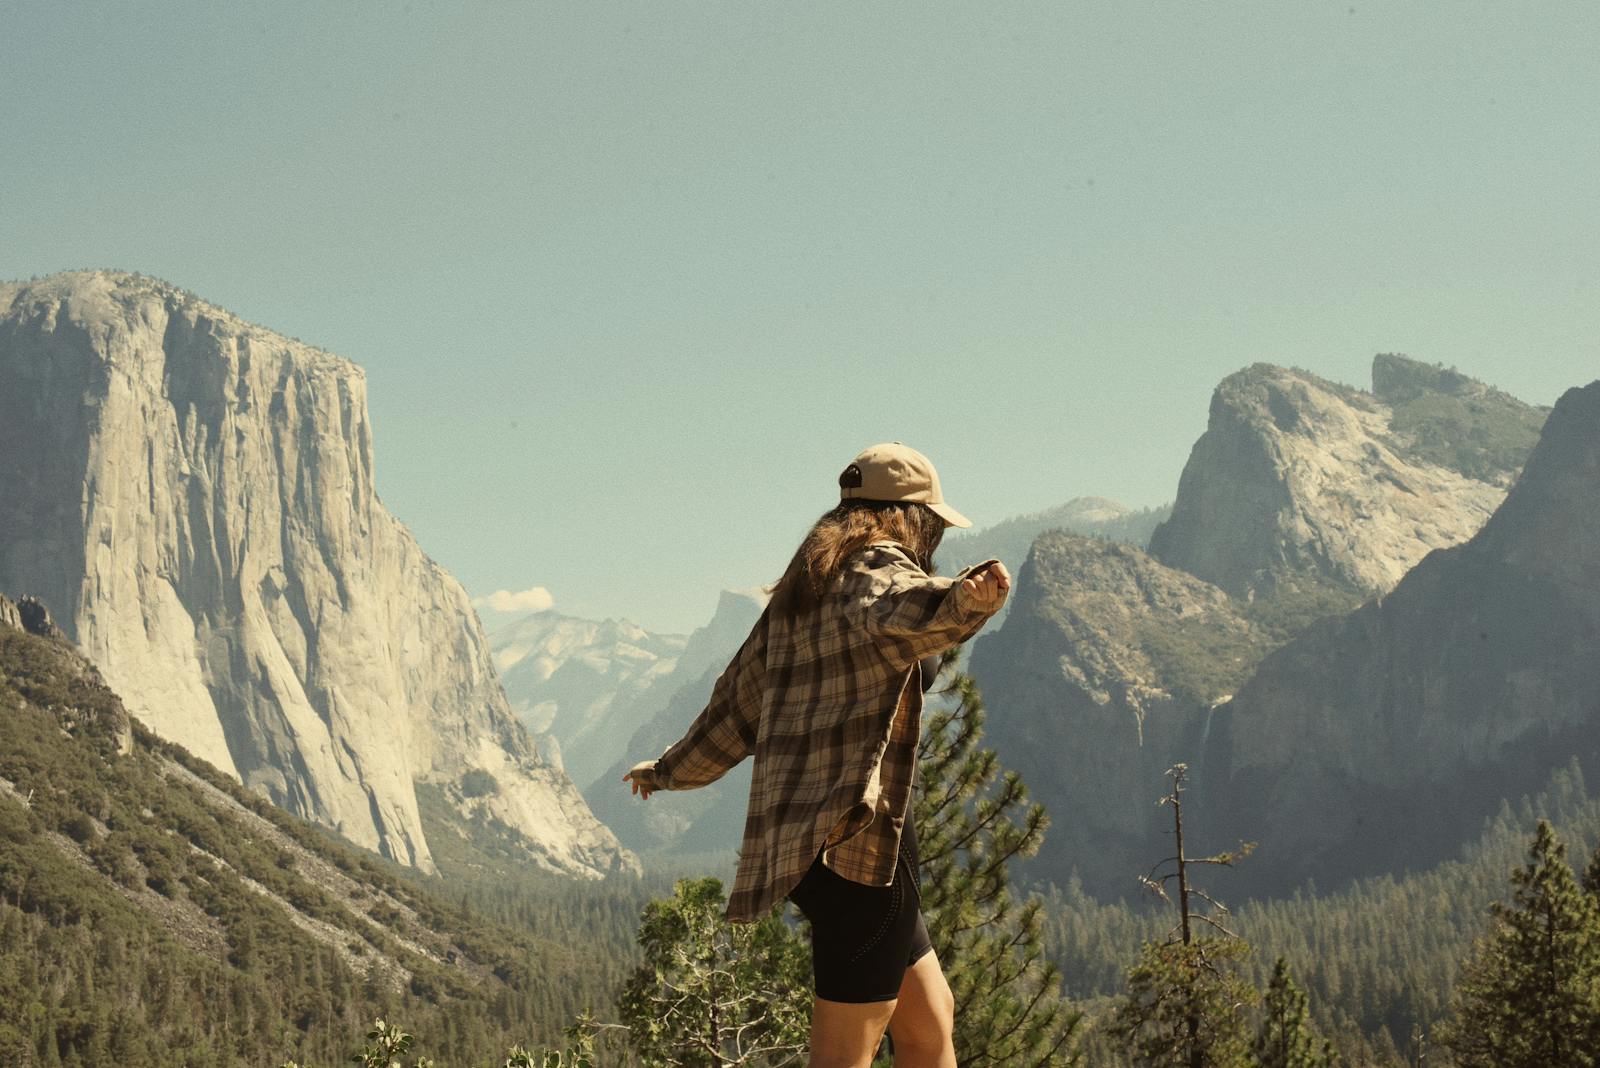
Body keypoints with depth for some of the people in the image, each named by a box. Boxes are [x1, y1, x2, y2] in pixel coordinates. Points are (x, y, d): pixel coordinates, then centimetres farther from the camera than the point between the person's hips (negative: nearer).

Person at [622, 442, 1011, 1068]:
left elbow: (736, 703, 28)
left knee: (930, 1018, 19)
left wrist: (671, 770, 45)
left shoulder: (799, 591, 19)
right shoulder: (877, 568, -7)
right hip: (858, 835, -9)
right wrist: (961, 599, -55)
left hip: (797, 843, 9)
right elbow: (895, 613, -33)